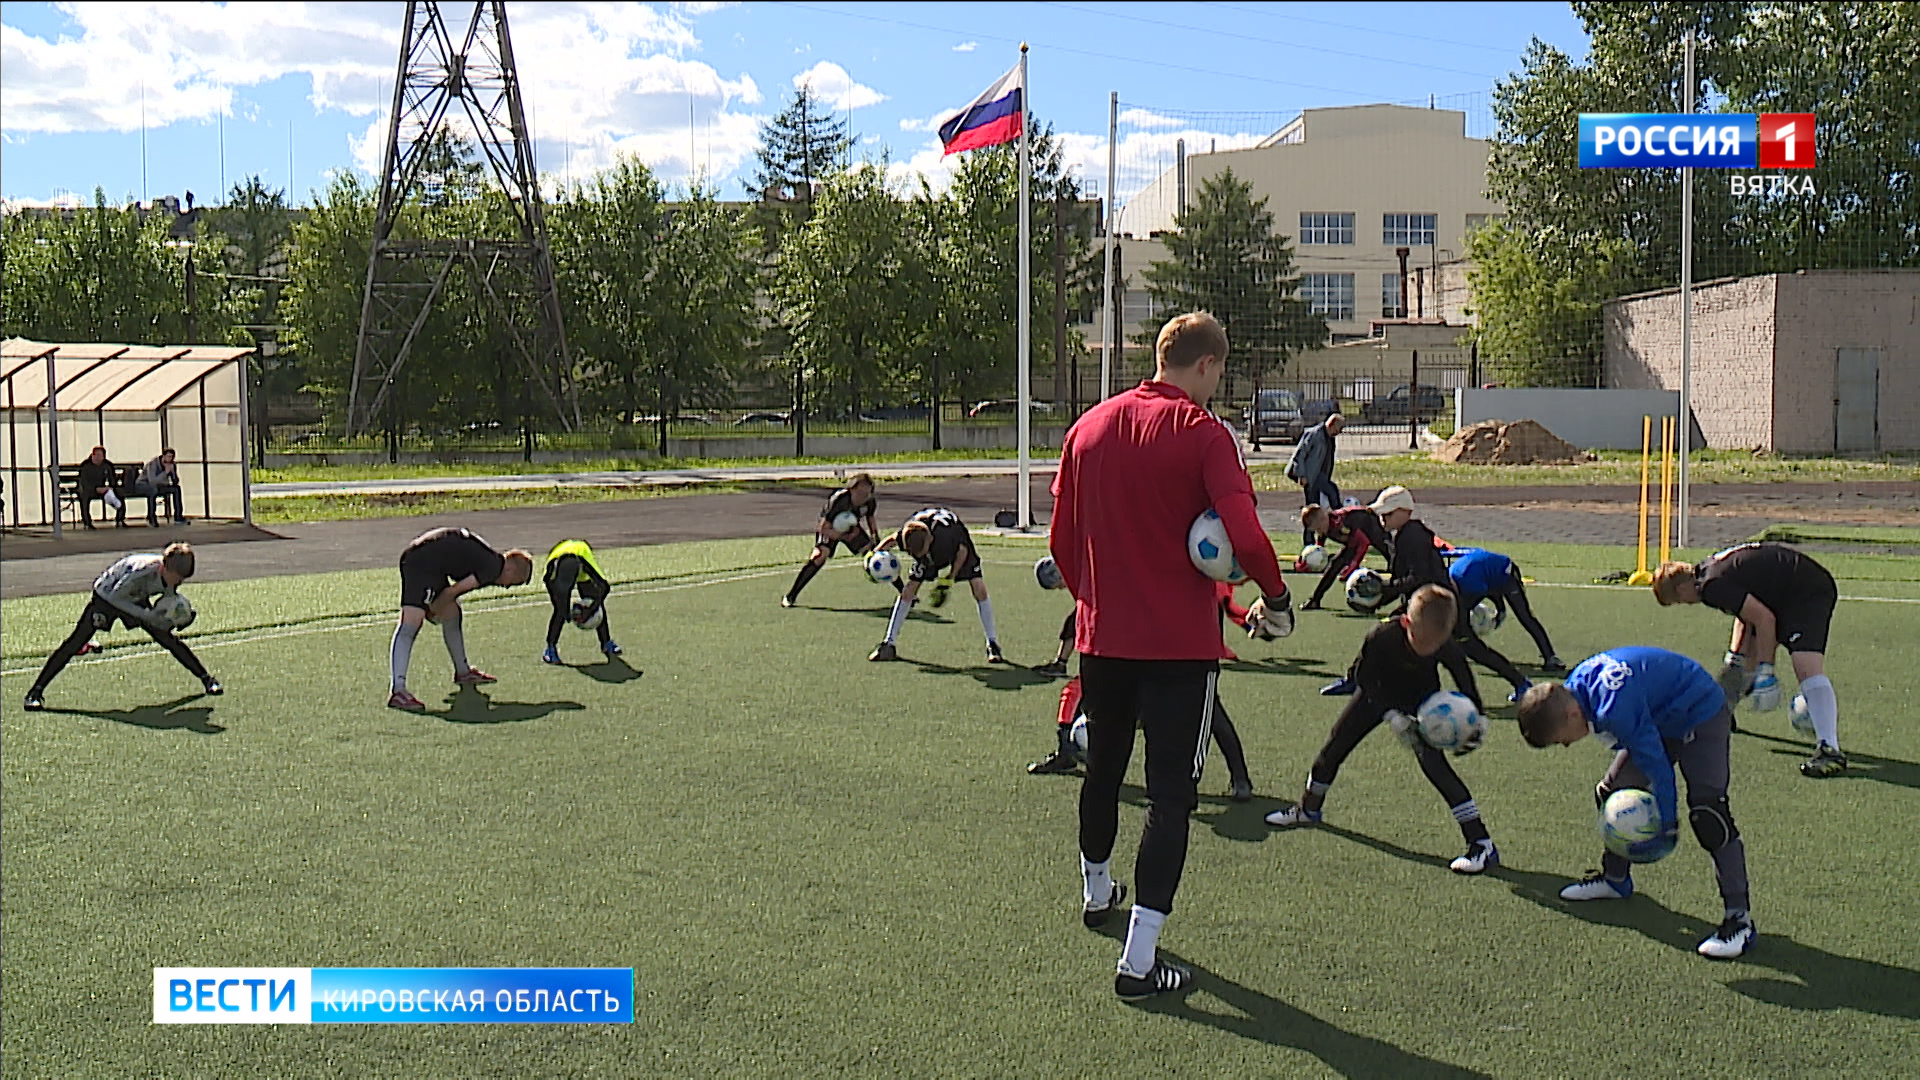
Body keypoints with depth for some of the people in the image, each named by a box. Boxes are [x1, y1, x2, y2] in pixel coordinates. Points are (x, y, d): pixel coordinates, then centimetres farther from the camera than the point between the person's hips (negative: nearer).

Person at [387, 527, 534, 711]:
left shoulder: (487, 557, 19)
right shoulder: (494, 567, -10)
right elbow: (454, 591, -13)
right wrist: (435, 611, 2)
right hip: (421, 563, -11)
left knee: (452, 614, 23)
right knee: (410, 624, -18)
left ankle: (463, 672, 39)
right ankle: (398, 691, -27)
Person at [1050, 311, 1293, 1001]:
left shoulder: (1089, 427, 5)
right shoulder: (1201, 432, -12)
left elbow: (1062, 541, 10)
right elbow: (1245, 537, -23)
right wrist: (1276, 599, -6)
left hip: (1100, 638, 6)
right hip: (1180, 642, -6)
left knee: (1102, 769, 24)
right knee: (1170, 794, 1)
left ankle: (1097, 892, 46)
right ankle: (1140, 959, 0)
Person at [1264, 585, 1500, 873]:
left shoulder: (1447, 648, -31)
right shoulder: (1382, 637, -36)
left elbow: (1465, 680, -10)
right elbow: (1364, 677, -22)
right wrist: (1392, 715, -29)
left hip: (1421, 701, -1)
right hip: (1379, 694, 2)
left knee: (1434, 763, -19)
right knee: (1334, 748, 7)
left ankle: (1482, 844, -15)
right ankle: (1308, 809, 35)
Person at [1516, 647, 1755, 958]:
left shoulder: (1615, 708, -37)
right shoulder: (1575, 688, -9)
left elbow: (1656, 763, -29)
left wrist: (1666, 822, -20)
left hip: (1701, 715, -10)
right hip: (1660, 717, 10)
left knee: (1706, 812, -20)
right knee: (1613, 792, 10)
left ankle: (1739, 919, -15)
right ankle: (1615, 879, 30)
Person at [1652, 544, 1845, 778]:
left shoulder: (1713, 585, -22)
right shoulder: (1708, 568, 10)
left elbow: (1764, 618, -24)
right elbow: (1746, 610, 22)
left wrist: (1765, 669, -19)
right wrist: (1734, 659, 20)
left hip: (1808, 591, -11)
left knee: (1807, 667, -26)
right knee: (1746, 656, 24)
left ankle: (1830, 750, -37)